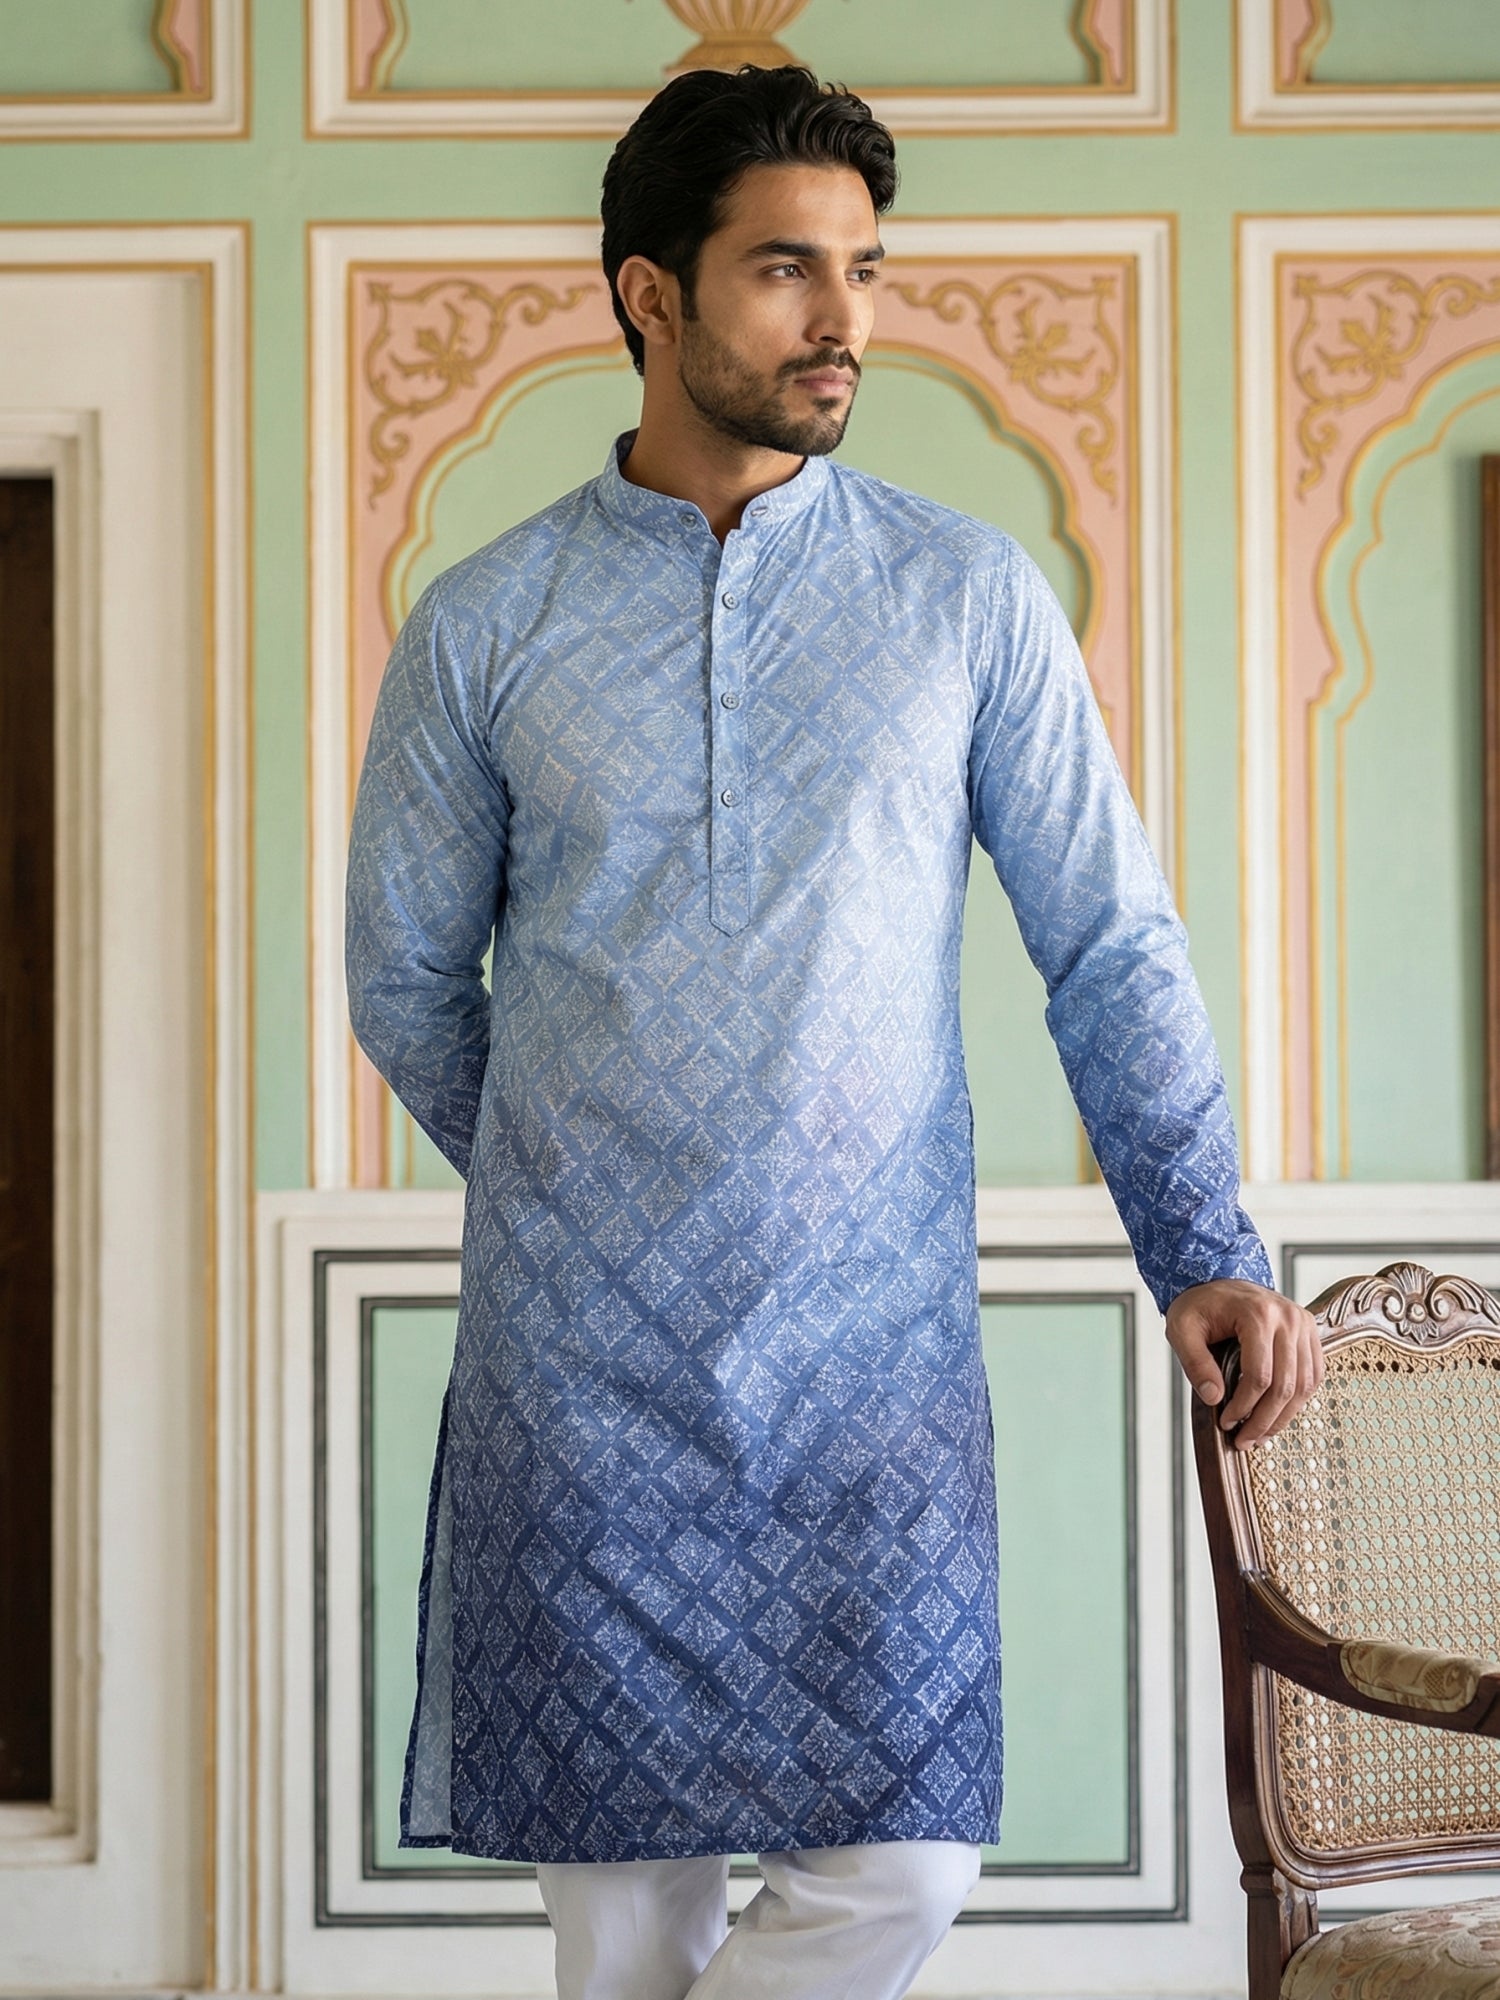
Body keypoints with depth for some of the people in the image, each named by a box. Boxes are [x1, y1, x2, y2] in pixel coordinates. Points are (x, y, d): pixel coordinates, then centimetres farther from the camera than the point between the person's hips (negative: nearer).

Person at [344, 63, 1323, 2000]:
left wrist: (1203, 1253, -5)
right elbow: (406, 980, 13)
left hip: (875, 1352, 0)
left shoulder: (970, 595, 3)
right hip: (577, 1362, 0)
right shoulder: (482, 627, 2)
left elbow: (1111, 944, 4)